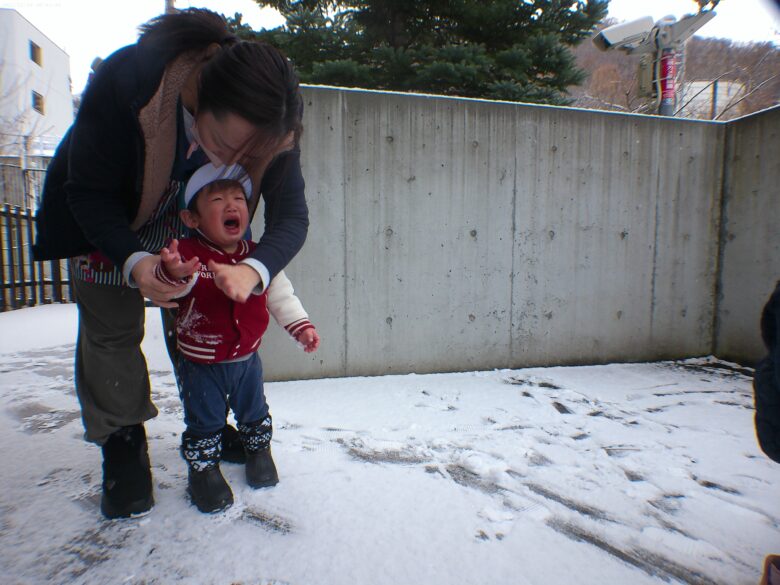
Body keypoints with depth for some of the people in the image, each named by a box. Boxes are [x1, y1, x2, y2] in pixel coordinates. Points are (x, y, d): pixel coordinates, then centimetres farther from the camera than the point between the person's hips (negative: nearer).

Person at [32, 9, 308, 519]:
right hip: (104, 215, -1)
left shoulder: (266, 118, -30)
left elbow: (292, 213, -33)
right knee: (111, 327, 1)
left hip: (192, 222, 2)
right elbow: (90, 191, -30)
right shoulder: (125, 80, -38)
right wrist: (135, 262, -48)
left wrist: (255, 269, -53)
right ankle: (123, 440, 22)